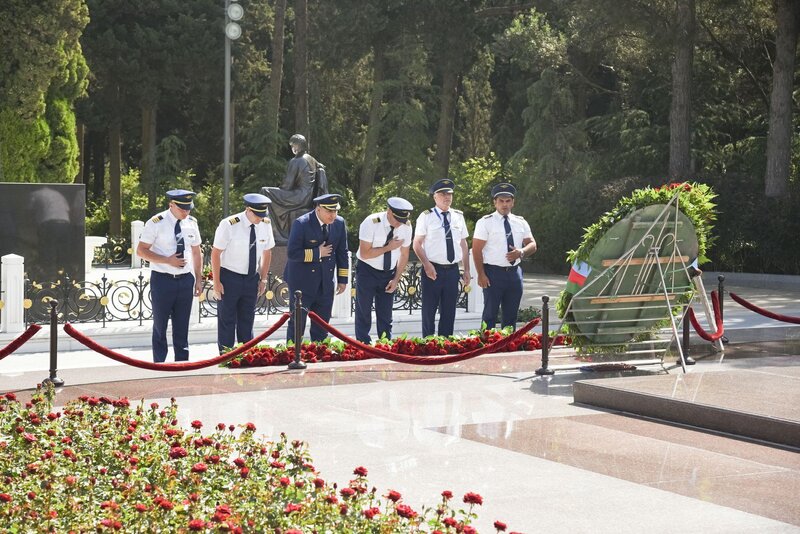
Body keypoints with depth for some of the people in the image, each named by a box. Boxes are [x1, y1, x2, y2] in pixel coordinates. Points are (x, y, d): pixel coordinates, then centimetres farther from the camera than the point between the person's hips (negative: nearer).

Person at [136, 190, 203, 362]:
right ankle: (159, 365, 15)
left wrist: (199, 278, 10)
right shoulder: (156, 223, -10)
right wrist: (167, 260, -19)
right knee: (160, 326, 6)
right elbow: (141, 251, -10)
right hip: (162, 279, -4)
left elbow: (196, 252, 15)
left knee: (182, 327, 11)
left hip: (186, 279, 4)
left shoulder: (191, 223, 6)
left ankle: (182, 363, 19)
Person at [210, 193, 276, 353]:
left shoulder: (265, 225, -4)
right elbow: (215, 253, -13)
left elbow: (267, 252, 9)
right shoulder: (229, 225, -19)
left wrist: (263, 279, 9)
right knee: (227, 321, 1)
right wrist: (216, 283, -13)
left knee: (247, 321, 12)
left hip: (252, 278, 5)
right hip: (229, 277, -5)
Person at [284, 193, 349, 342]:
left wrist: (342, 279, 6)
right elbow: (292, 253, -19)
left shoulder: (339, 223, 0)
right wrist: (317, 253, -18)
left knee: (321, 325, 10)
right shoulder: (301, 224, -16)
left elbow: (342, 253, 8)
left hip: (326, 282, 5)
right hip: (302, 280, -5)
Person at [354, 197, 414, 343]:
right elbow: (365, 254, -21)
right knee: (364, 314, 0)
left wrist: (396, 279, -1)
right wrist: (388, 247, -23)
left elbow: (404, 255, 4)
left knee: (386, 316, 7)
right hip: (367, 271, -3)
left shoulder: (406, 226, -8)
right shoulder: (371, 223, -21)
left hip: (389, 273, 4)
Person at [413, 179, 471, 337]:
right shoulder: (426, 217, -3)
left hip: (452, 270, 4)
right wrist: (427, 265, -15)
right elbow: (417, 244, -3)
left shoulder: (458, 216, 9)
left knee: (449, 311, 10)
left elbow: (463, 244, 13)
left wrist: (466, 270, 10)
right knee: (429, 310, 3)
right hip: (433, 270, -4)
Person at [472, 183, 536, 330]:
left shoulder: (521, 222, 10)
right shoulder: (485, 222, -4)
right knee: (490, 314, -3)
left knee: (511, 315, 11)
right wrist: (481, 275, -13)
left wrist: (521, 252, -13)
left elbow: (532, 245, 10)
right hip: (493, 272, -5)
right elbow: (476, 250, -7)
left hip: (514, 272, 5)